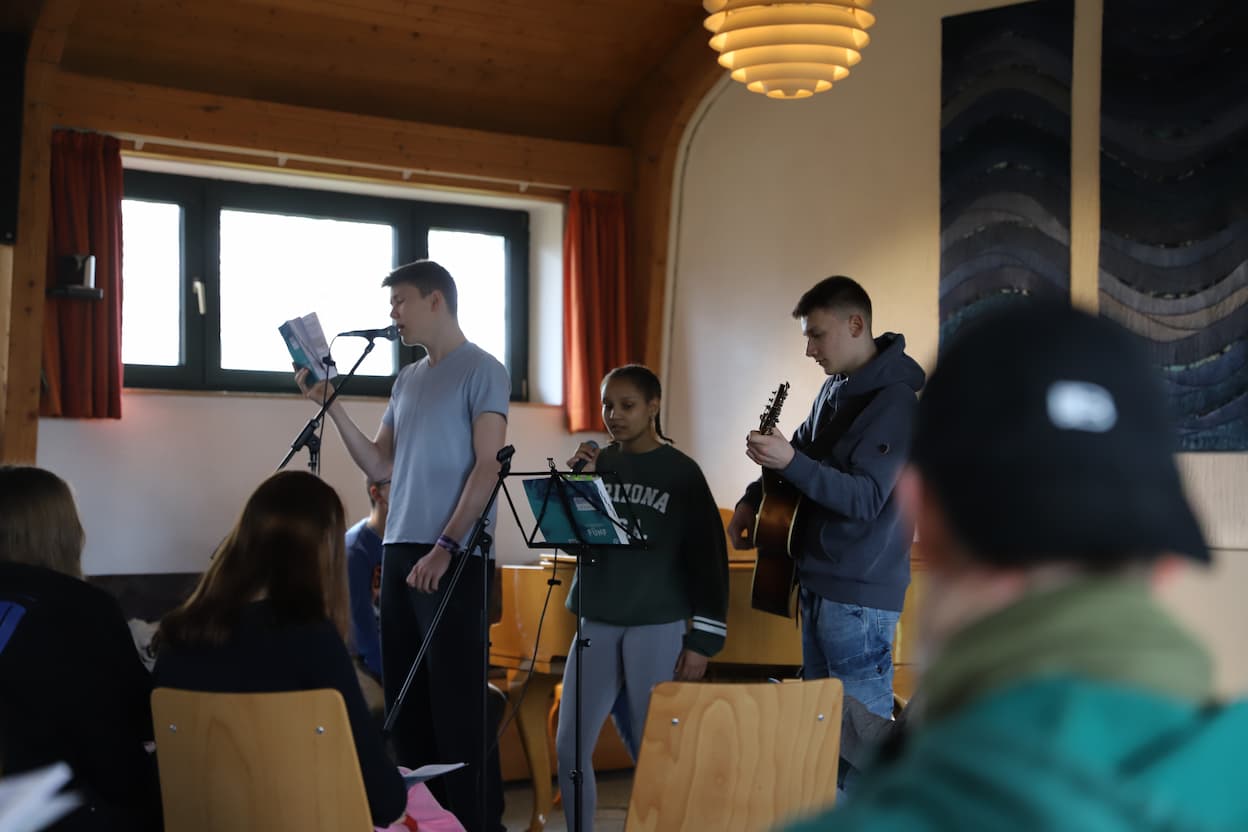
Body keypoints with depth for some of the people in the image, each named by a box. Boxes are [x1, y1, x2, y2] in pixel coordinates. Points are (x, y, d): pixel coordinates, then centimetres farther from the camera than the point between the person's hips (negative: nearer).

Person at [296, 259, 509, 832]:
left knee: (457, 698, -6)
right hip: (398, 551, 8)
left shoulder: (482, 371, -4)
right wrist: (330, 404, 8)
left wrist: (446, 546, -19)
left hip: (452, 558, -8)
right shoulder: (407, 380, 19)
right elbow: (378, 465, 16)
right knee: (405, 697, 9)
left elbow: (488, 468, -12)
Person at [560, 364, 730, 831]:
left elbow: (708, 557, -4)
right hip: (597, 623, 4)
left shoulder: (681, 473, -4)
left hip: (658, 626, -4)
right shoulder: (597, 463, 8)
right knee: (569, 745, 1)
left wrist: (702, 639, -8)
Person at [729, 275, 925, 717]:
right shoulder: (836, 387, 12)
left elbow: (866, 498, -23)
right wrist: (751, 501, 13)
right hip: (817, 582, 9)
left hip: (859, 593, -9)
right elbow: (803, 448, 26)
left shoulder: (894, 402, -16)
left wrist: (790, 462, -31)